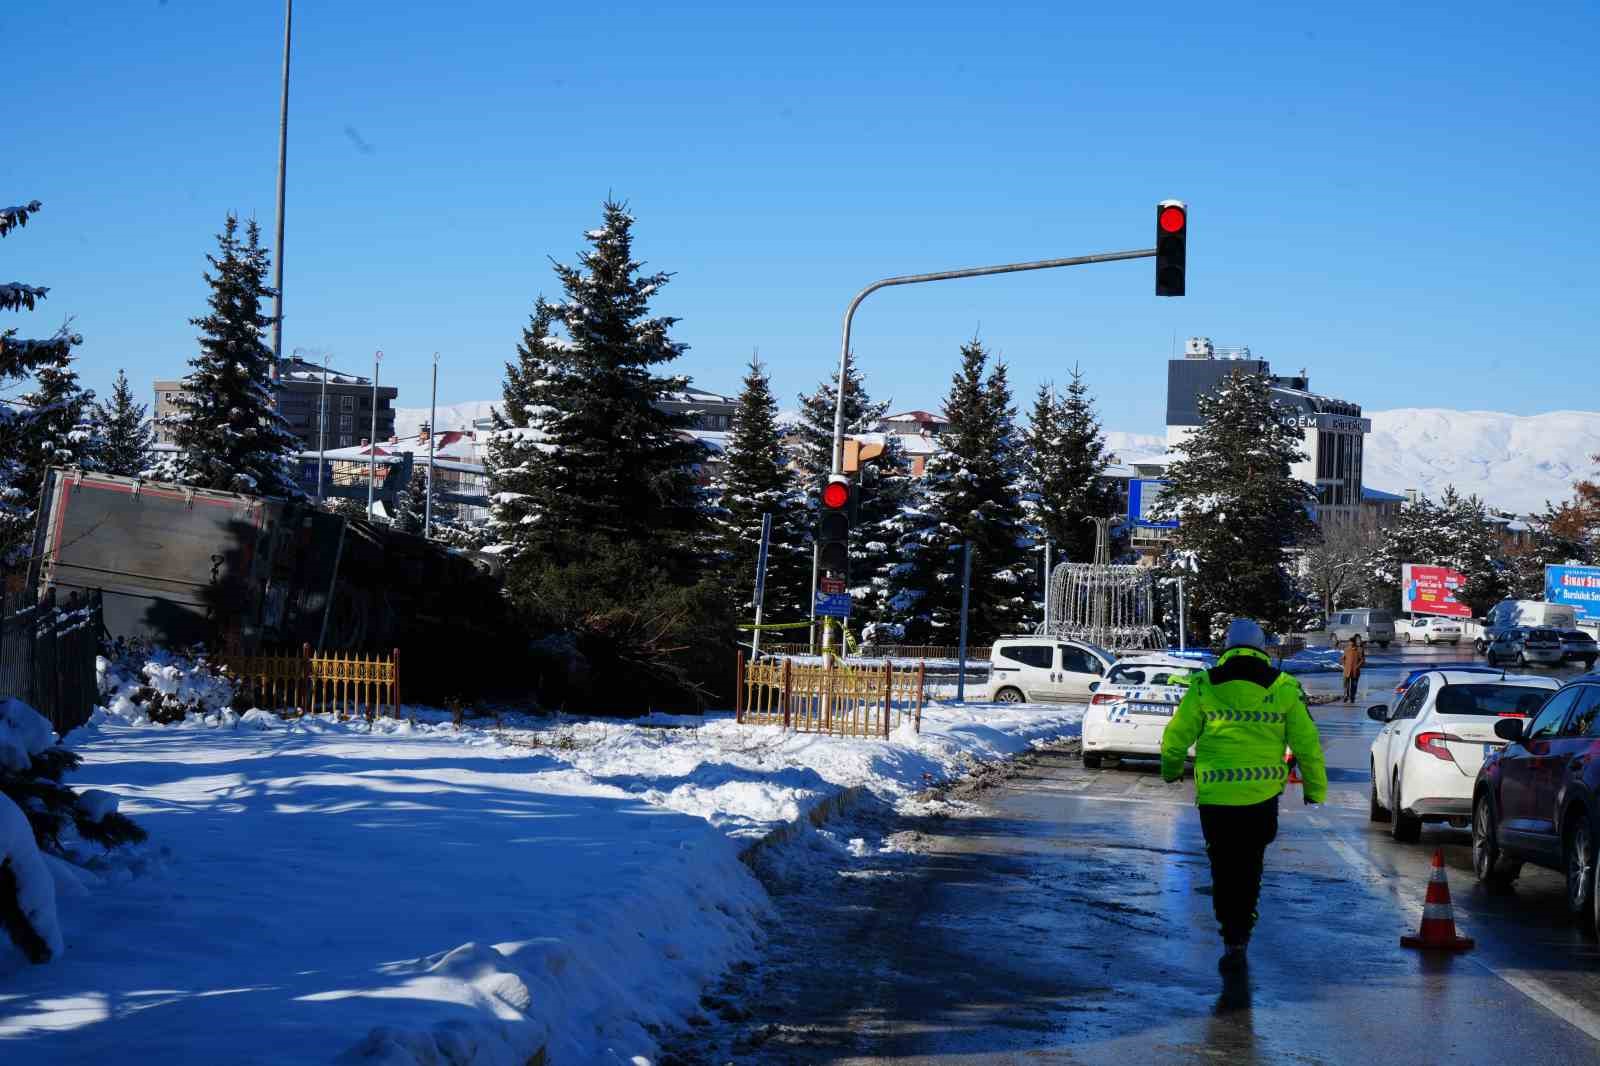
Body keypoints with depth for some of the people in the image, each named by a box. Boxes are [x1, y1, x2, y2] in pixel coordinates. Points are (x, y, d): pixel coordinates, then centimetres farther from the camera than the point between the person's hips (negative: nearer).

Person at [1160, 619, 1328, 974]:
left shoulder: (1204, 685, -1)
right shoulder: (1285, 688, 1)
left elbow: (1176, 736, 4)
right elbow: (1307, 743, 3)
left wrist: (1171, 769, 24)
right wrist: (1316, 789, 16)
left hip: (1215, 794, -1)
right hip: (1263, 794, 1)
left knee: (1224, 867, 8)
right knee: (1250, 864, 20)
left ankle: (1233, 940, -1)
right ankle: (1241, 929, 27)